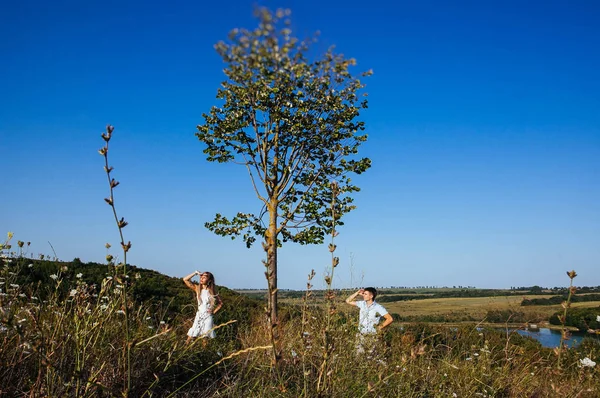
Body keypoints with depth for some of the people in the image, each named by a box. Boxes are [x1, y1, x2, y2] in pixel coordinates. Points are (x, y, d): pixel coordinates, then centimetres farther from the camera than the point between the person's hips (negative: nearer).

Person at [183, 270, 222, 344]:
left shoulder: (212, 291, 1)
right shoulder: (197, 288, 4)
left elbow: (220, 303, 10)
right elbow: (185, 279, -3)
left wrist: (214, 311, 0)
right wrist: (196, 273, -5)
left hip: (208, 316, -1)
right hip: (199, 315, 2)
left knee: (205, 336, -5)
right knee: (192, 334, -5)